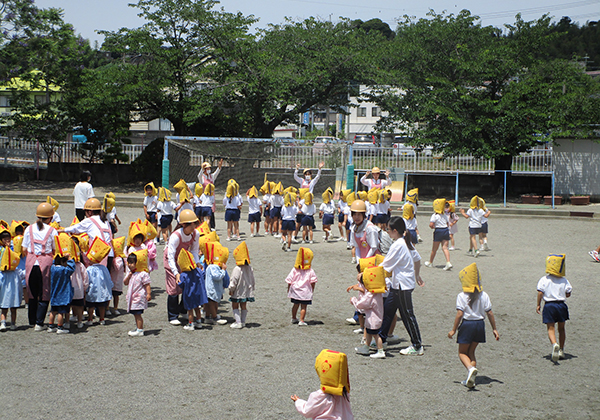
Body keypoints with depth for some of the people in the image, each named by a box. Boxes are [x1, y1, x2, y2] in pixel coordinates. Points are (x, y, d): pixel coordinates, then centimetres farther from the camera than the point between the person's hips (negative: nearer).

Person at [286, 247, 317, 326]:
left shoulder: (294, 270, -2)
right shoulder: (310, 271, -9)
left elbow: (289, 281, 1)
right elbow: (313, 281, -7)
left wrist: (288, 289, 14)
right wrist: (312, 290, 8)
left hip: (295, 291, 3)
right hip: (305, 293, -3)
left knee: (296, 304, 19)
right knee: (303, 307, 0)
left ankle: (294, 318, 34)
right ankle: (301, 321, -7)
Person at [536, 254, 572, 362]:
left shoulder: (544, 280, -4)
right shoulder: (564, 280, 1)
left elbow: (540, 293, -10)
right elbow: (568, 294, 3)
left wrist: (538, 305, 0)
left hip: (549, 305, -2)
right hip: (561, 305, 2)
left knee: (550, 328, -1)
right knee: (561, 328, 16)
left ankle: (554, 344, -30)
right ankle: (561, 350, 20)